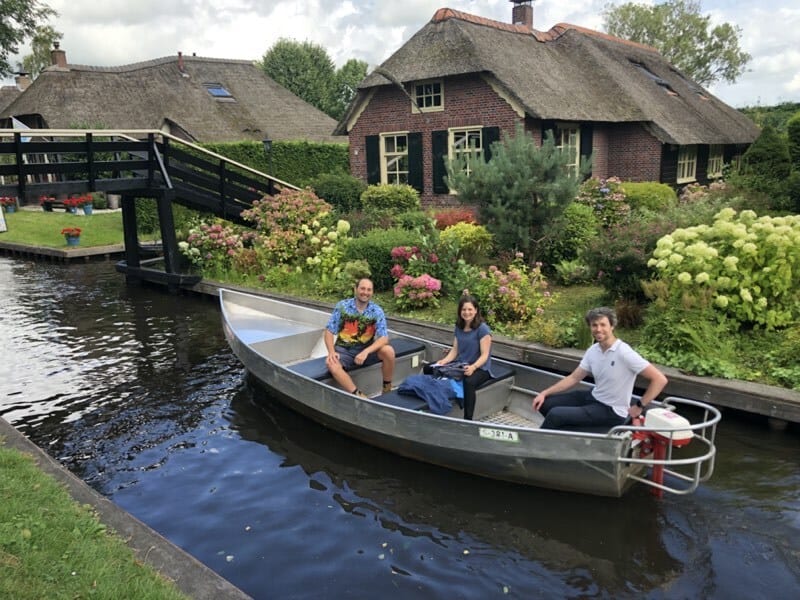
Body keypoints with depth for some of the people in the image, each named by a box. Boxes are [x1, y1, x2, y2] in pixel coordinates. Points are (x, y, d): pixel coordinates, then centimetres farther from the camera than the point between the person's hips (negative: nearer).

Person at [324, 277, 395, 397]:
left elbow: (384, 338, -14)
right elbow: (329, 331, -5)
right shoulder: (342, 306, -9)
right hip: (344, 349, -1)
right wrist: (331, 352, -22)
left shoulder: (377, 311, -8)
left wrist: (366, 352, -30)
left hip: (367, 348, 1)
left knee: (388, 351, -27)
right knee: (331, 363, -33)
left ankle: (387, 388, -5)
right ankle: (358, 395, -29)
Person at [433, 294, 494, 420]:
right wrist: (444, 361, -8)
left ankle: (468, 420, -35)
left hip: (480, 368, -6)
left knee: (469, 382, -39)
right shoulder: (459, 327, 9)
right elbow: (455, 350, 11)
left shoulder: (483, 328, -12)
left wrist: (473, 367, -32)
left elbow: (484, 355, -14)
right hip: (461, 365, 7)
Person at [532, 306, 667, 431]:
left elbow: (660, 379, -23)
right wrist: (544, 393, 0)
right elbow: (574, 378, 7)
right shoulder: (592, 351, -1)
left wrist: (639, 407, -16)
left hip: (612, 411, -8)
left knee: (555, 414, -19)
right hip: (593, 397, 8)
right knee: (545, 403, 3)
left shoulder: (624, 353, -24)